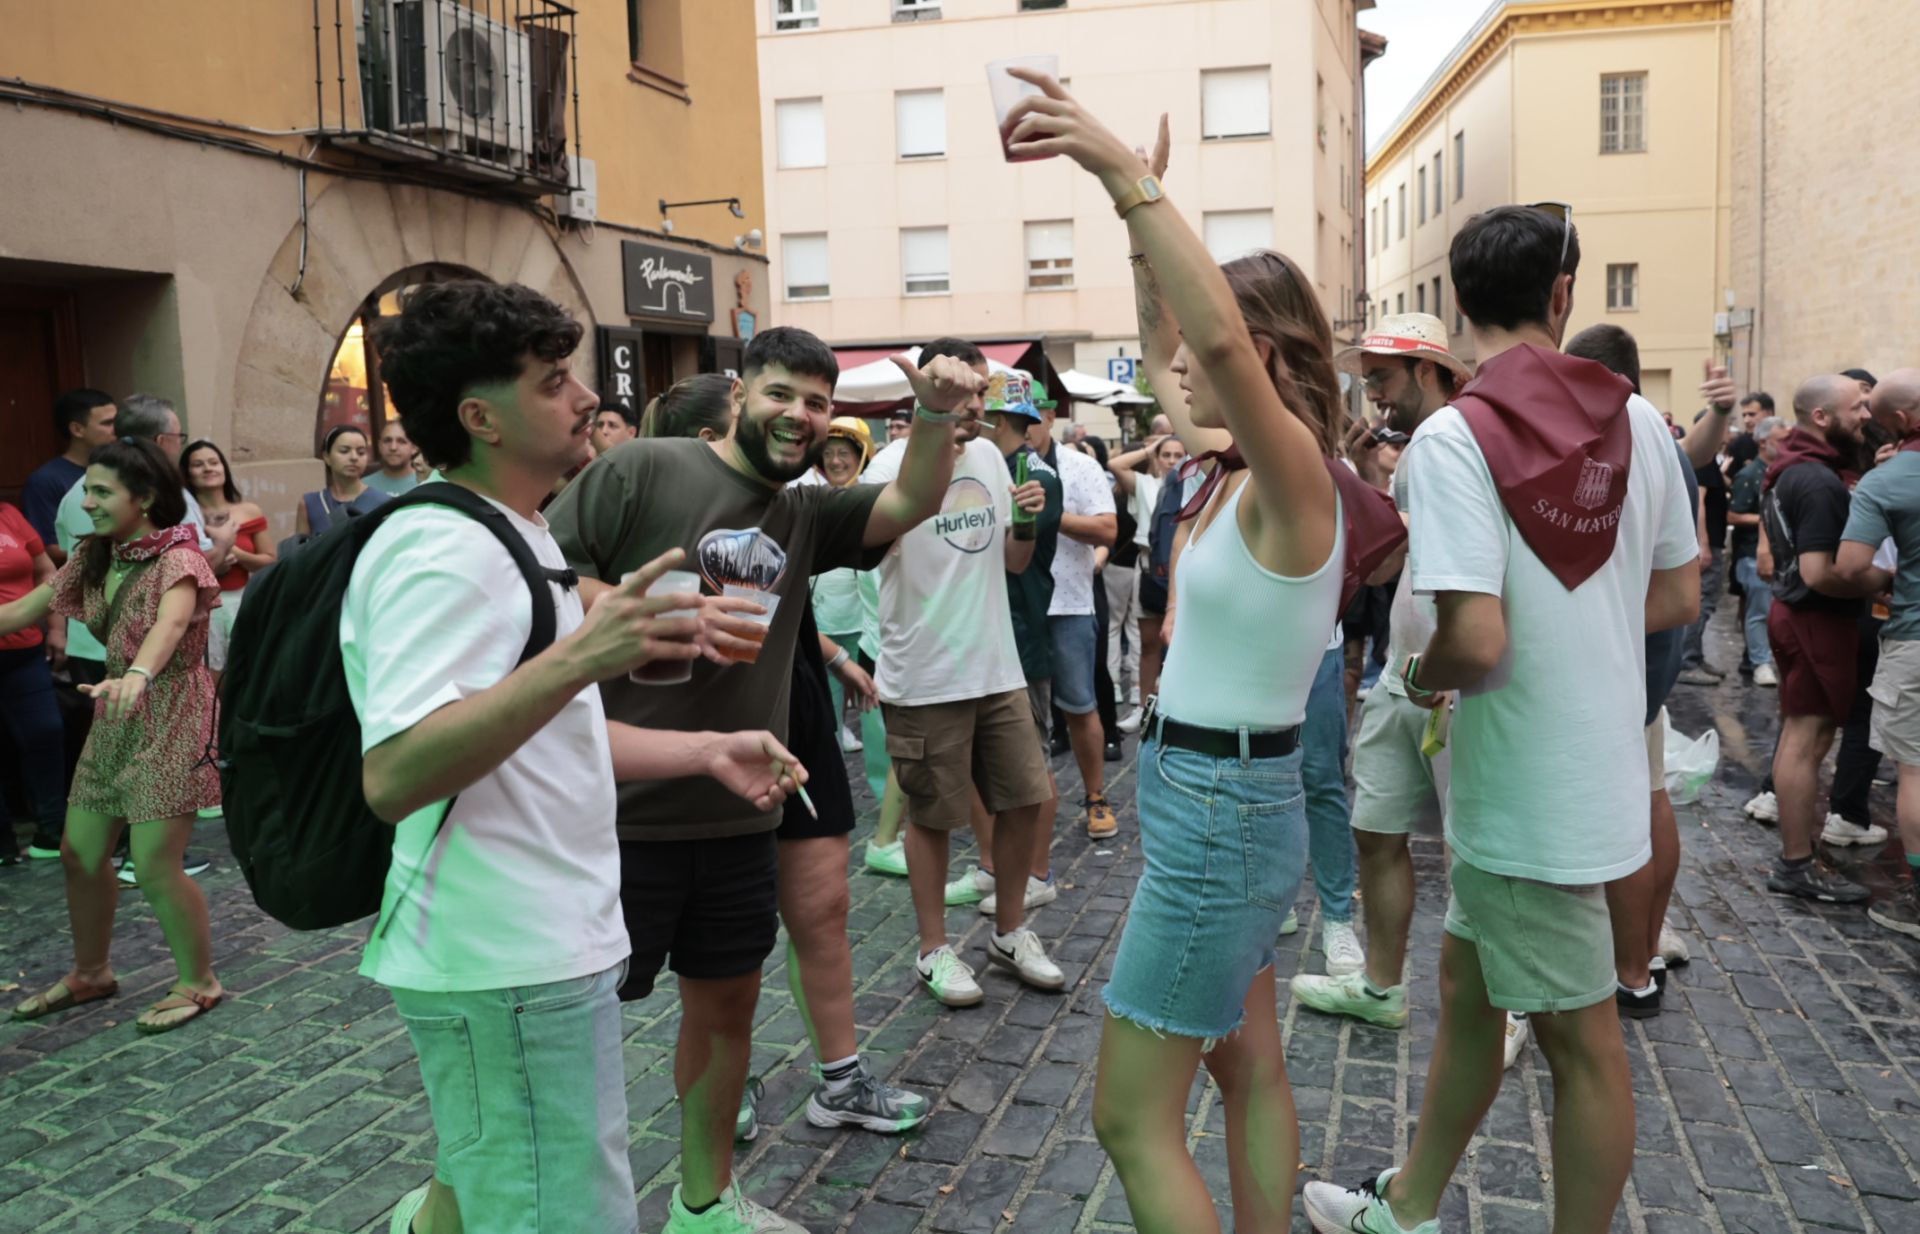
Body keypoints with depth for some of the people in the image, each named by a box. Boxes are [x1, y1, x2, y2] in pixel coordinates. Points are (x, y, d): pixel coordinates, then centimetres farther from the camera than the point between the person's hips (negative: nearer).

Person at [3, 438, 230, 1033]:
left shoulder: (178, 560, -16)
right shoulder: (93, 559, 9)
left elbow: (170, 623, -37)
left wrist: (138, 675, -56)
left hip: (170, 720, -8)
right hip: (114, 720, 8)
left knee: (154, 866, -7)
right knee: (81, 853, 13)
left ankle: (198, 983, 12)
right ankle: (90, 973, 34)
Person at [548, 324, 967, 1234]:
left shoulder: (805, 513, 12)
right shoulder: (643, 469, -7)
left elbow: (912, 504, 0)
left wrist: (935, 412, -17)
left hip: (742, 816, 7)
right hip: (620, 813, -6)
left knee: (726, 1003, 18)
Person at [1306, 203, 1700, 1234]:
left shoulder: (1453, 437, -20)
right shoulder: (1636, 420, 0)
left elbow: (1476, 642, -28)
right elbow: (1677, 599, 8)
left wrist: (1419, 675, -7)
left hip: (1528, 792, -7)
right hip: (1594, 759, 7)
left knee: (1578, 1035, 8)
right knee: (1468, 981, 21)